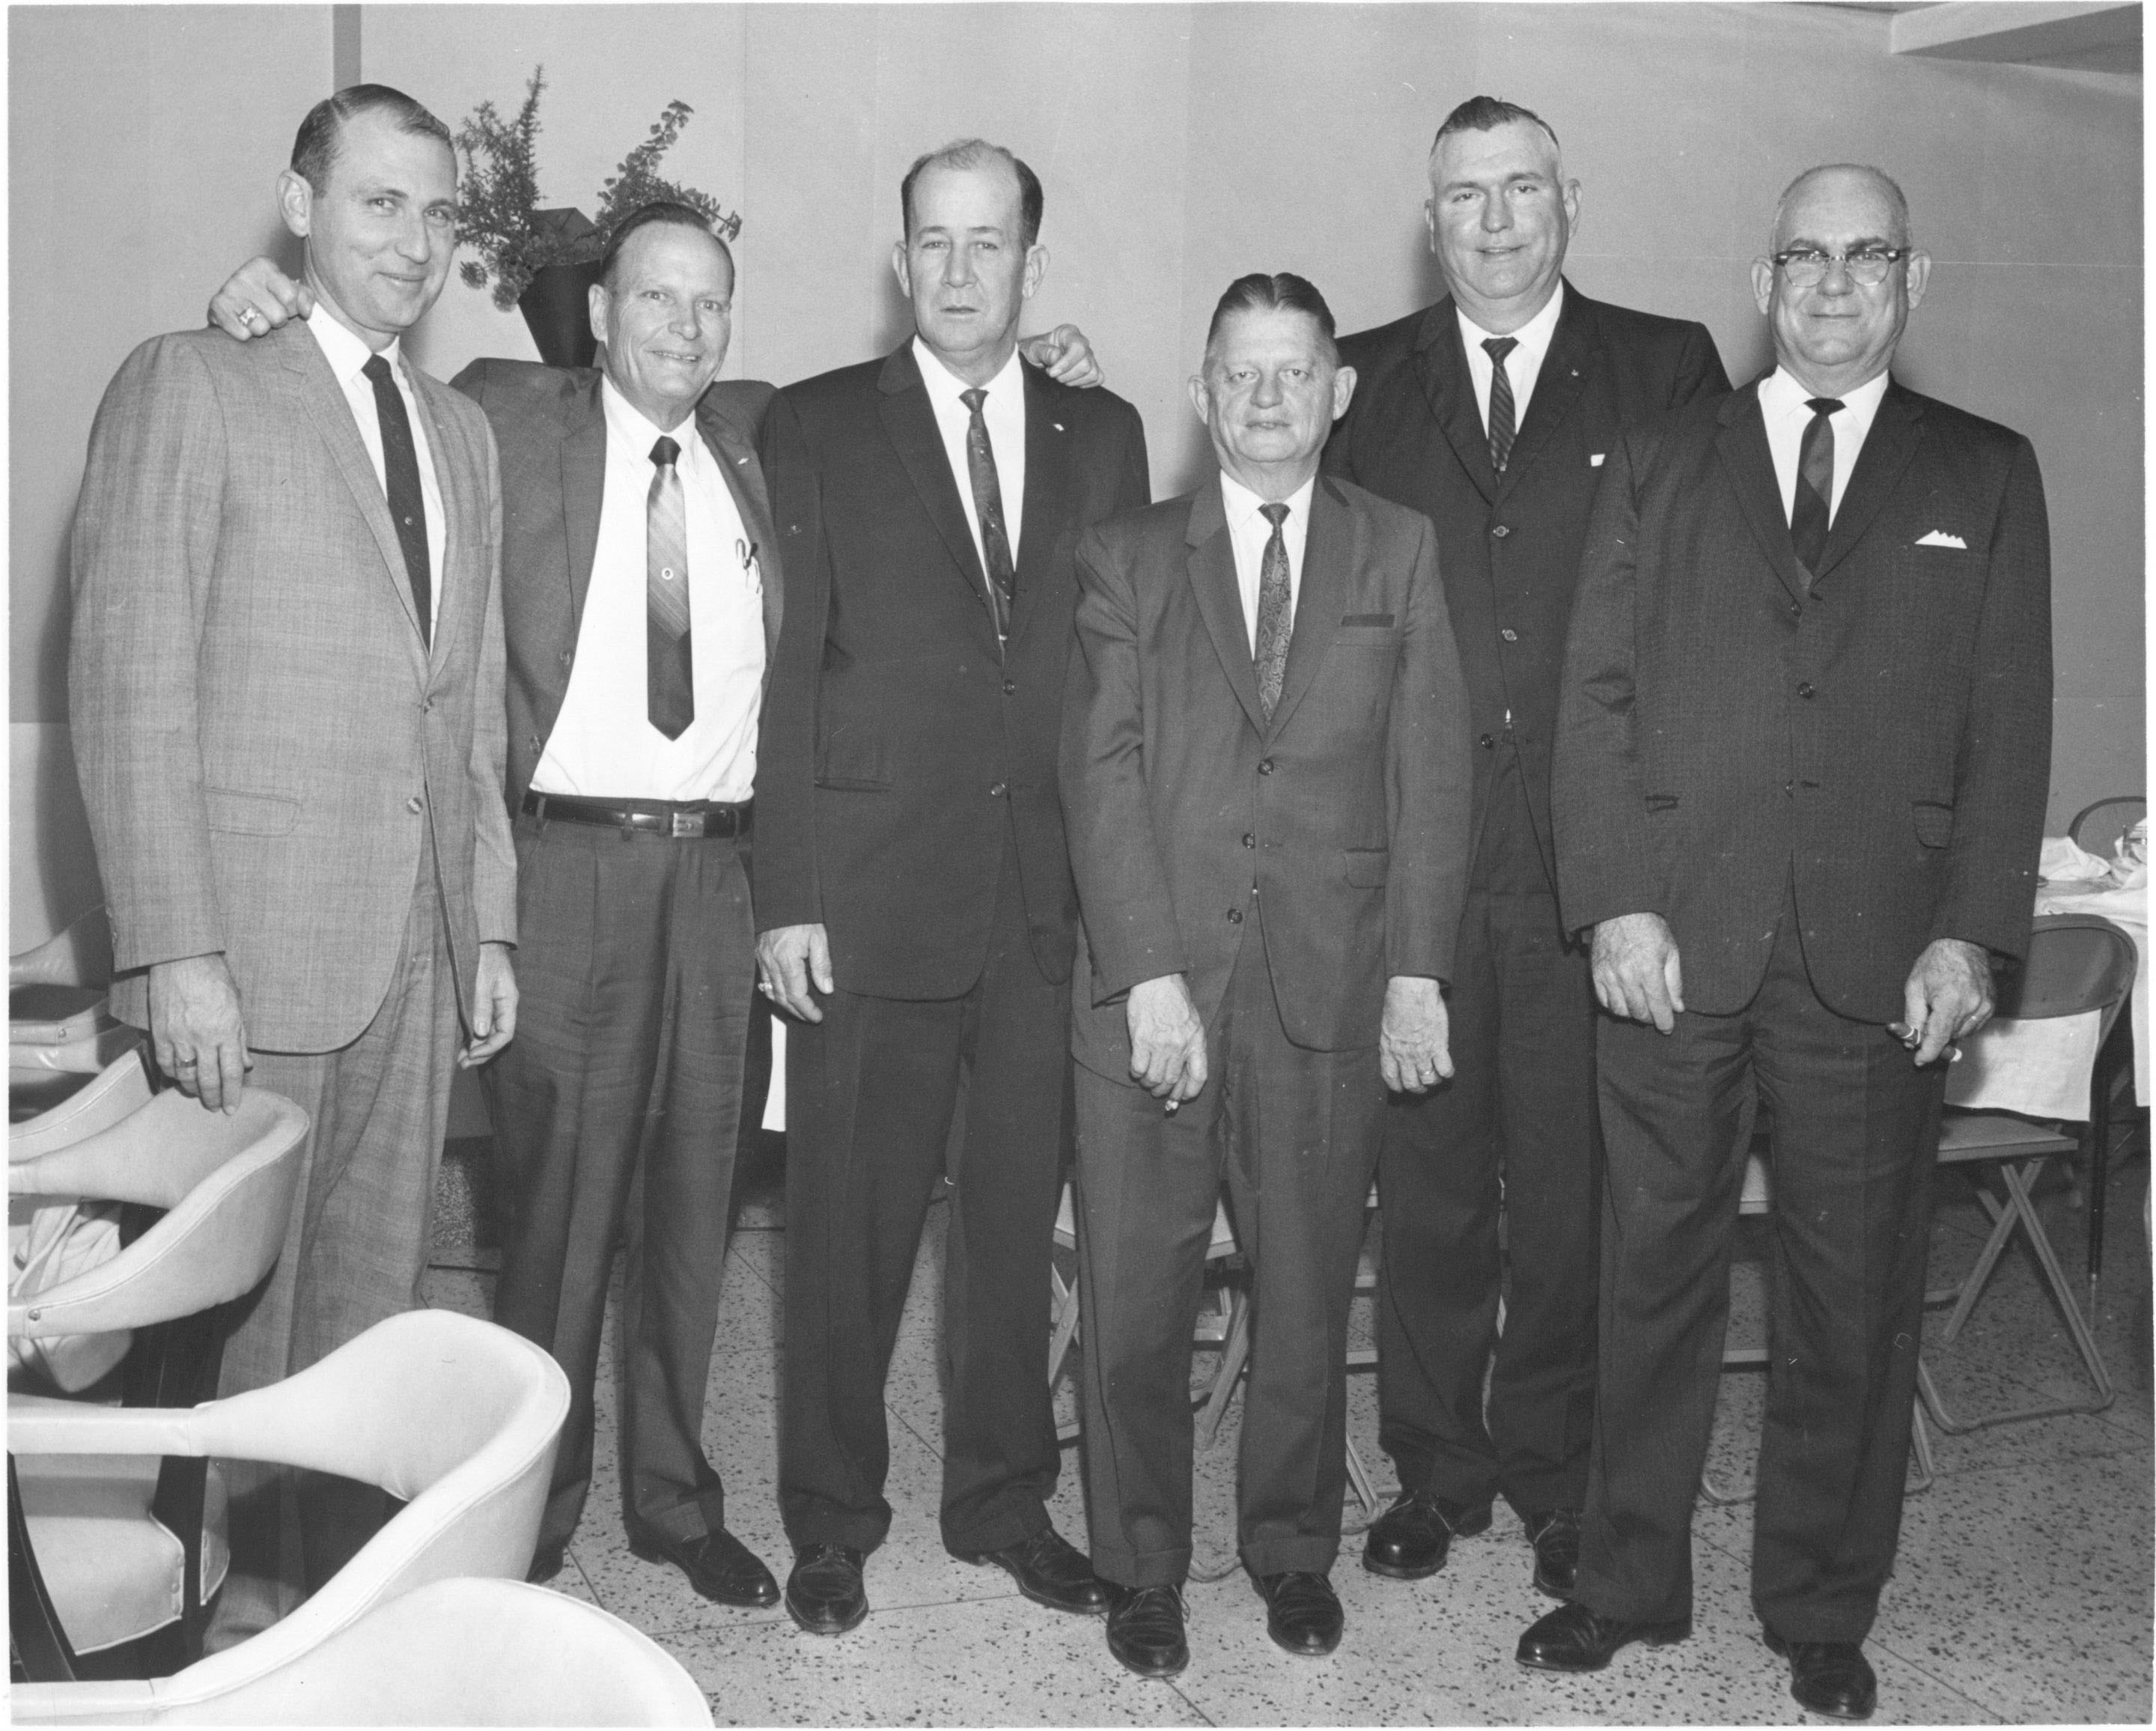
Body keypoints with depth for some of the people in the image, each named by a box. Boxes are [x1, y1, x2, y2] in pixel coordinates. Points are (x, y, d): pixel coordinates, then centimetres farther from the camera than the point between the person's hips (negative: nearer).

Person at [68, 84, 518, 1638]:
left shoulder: (462, 432, 16)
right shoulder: (189, 385, -3)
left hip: (419, 941, 6)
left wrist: (490, 923, 12)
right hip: (254, 934, -5)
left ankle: (349, 1572, 24)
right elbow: (128, 681, -9)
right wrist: (176, 948, -15)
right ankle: (229, 1601, 20)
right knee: (238, 1295, 5)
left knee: (375, 1295, 11)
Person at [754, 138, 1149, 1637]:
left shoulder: (1102, 434, 11)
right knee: (850, 1230, 6)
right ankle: (831, 1522, 23)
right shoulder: (818, 428, 3)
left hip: (1052, 899, 3)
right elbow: (787, 672, -2)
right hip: (872, 894, -2)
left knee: (1019, 1219, 12)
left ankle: (1006, 1499, 29)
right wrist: (787, 896, -8)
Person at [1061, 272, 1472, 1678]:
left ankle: (1293, 1543, 31)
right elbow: (1103, 772, -2)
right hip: (1155, 980, 0)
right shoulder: (1128, 557, 7)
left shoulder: (1401, 551, 10)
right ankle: (1142, 1566, 23)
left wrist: (1419, 972, -3)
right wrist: (1147, 971, -11)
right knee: (1135, 1297, 5)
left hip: (1332, 982, 1)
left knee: (1309, 1287, 11)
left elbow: (1432, 772, 4)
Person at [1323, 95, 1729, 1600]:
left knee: (1574, 1176, 6)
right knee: (1428, 1173, 8)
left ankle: (1555, 1472, 22)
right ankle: (1436, 1464, 23)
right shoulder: (1363, 381, 11)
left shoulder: (1668, 371, 7)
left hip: (1593, 849, -1)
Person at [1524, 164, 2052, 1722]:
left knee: (1855, 1297, 8)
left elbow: (2008, 720, 5)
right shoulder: (1660, 466, 11)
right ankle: (1632, 1582, 23)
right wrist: (1615, 900, -6)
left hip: (1880, 955, 0)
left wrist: (1973, 932, -5)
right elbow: (1597, 696, 5)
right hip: (1675, 941, 0)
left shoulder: (1985, 476, 10)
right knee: (1657, 1275, 8)